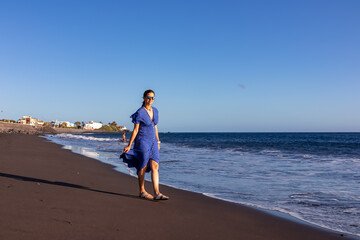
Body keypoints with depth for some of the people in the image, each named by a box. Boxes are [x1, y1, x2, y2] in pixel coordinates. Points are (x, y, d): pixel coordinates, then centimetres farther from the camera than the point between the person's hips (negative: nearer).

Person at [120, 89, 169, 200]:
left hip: (153, 142, 6)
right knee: (143, 167, 2)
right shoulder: (139, 113, -10)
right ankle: (142, 191, 16)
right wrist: (129, 146, -10)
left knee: (155, 166, -3)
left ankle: (157, 193, -6)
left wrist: (158, 141, 19)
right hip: (142, 141, -6)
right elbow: (135, 130, -9)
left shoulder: (155, 111, 9)